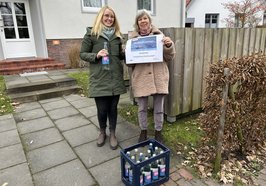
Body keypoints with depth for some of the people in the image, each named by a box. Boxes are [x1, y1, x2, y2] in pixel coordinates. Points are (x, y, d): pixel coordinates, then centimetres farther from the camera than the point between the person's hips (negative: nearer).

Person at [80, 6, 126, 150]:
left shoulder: (117, 35, 11)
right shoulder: (91, 34, -1)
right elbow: (82, 54, 0)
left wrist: (126, 53, -4)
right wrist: (96, 55, -17)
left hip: (115, 78, 3)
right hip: (99, 79, -3)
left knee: (113, 108, 10)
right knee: (102, 109, 5)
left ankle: (112, 134, 29)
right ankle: (102, 132, 33)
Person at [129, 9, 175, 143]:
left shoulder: (159, 35, 5)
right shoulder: (133, 38, 5)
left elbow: (169, 57, 5)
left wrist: (169, 45, -14)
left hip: (158, 77, 0)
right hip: (141, 78, 0)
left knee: (159, 108, 10)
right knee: (142, 107, 12)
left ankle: (158, 132, 30)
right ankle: (143, 131, 32)